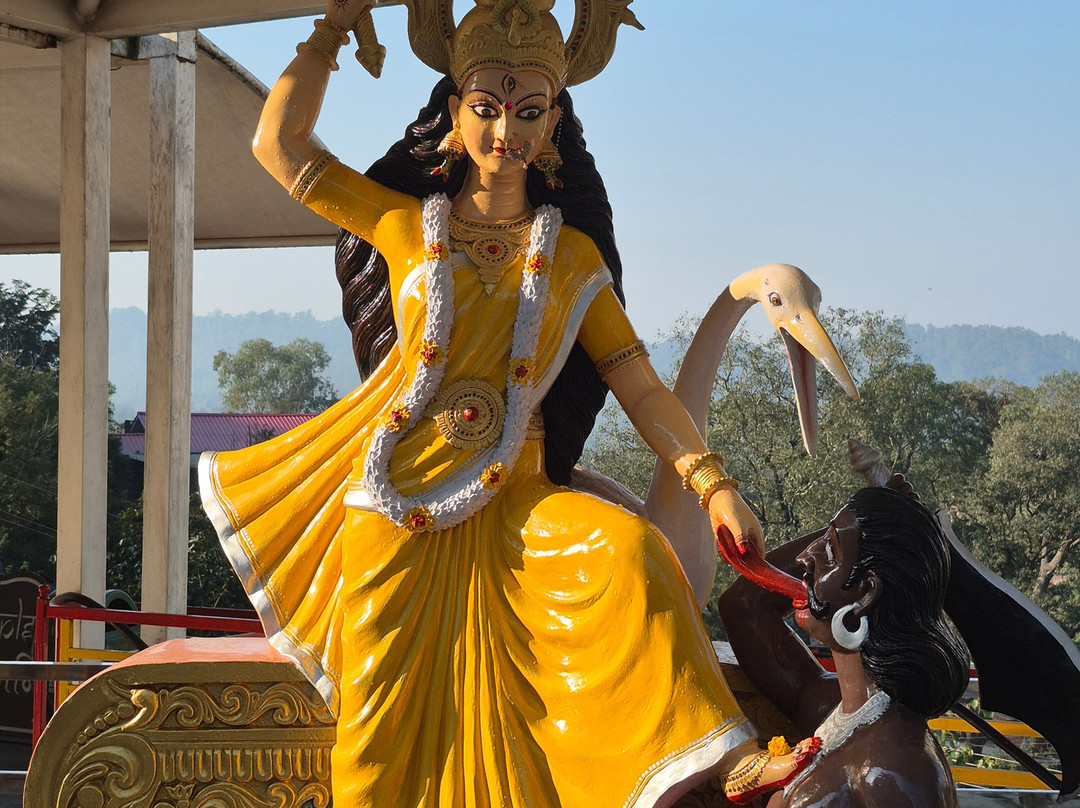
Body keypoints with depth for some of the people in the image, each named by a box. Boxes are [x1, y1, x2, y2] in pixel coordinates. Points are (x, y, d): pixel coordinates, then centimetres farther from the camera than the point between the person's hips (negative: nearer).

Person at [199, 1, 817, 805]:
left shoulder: (572, 257, 9)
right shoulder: (404, 225, 8)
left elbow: (640, 385, 4)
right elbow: (280, 145, 6)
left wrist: (713, 484, -8)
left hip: (508, 500, 0)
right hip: (395, 497, 0)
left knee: (626, 550, -27)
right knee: (384, 714, 0)